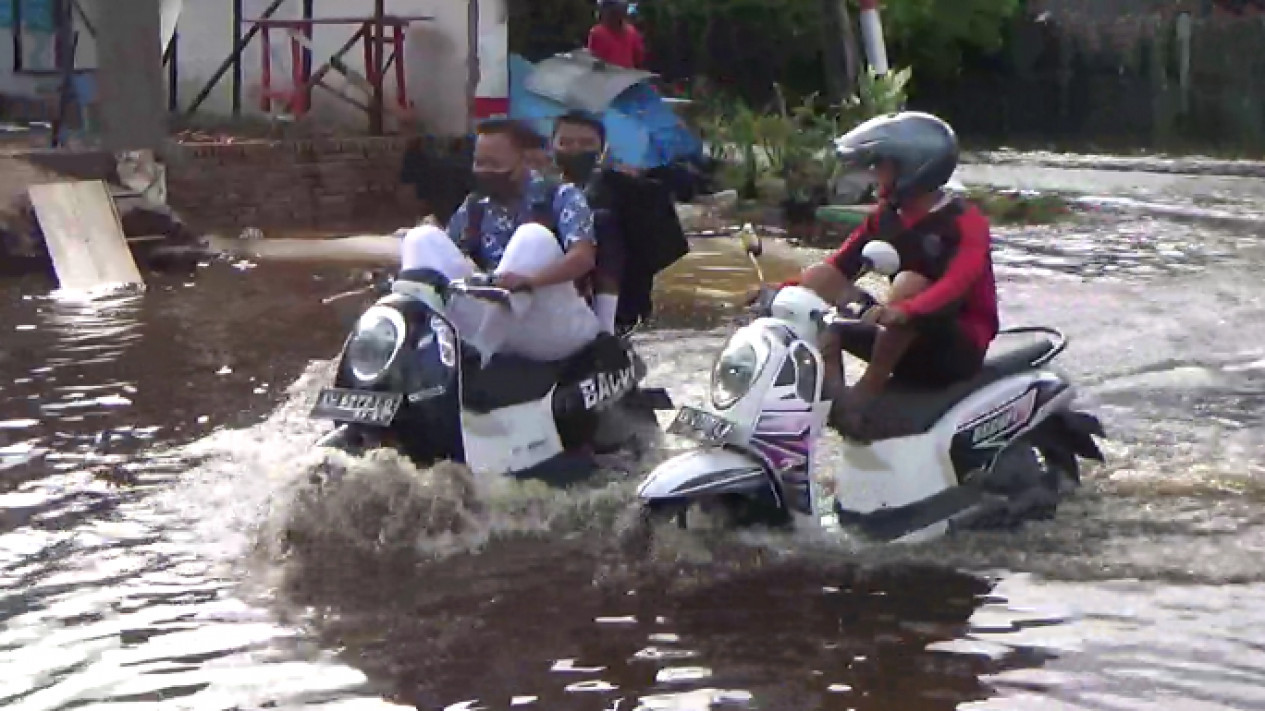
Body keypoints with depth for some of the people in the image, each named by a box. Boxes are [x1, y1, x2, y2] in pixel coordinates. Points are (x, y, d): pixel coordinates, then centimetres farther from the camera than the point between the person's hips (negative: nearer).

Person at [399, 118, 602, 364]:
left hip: (554, 329, -4)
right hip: (489, 323, 4)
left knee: (533, 237, -29)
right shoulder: (475, 205, 13)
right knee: (421, 238, -8)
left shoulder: (561, 196, -1)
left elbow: (584, 257, -18)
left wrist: (529, 280, -36)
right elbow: (444, 258, 10)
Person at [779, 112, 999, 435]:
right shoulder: (885, 216, 6)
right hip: (904, 342, 7)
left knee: (910, 283, -36)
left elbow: (958, 282, -33)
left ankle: (866, 394, -30)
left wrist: (904, 311, -51)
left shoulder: (965, 221, -15)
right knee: (817, 278, -8)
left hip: (960, 346, -7)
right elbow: (839, 265, 2)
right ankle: (831, 387, -25)